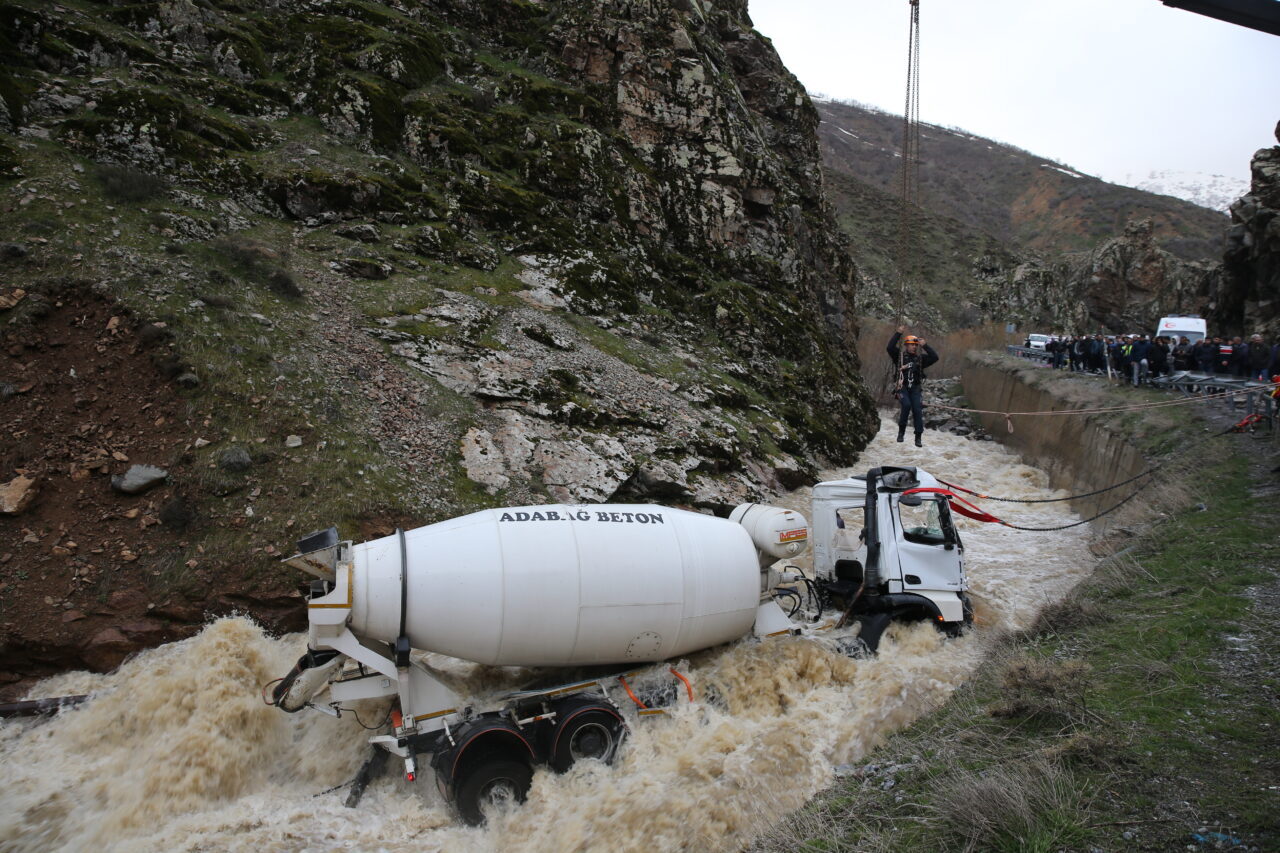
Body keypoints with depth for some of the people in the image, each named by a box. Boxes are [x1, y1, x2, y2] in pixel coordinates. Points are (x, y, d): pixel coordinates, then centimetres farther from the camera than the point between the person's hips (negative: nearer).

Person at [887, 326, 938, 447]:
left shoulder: (920, 358, 12)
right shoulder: (899, 355, 5)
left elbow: (934, 357, 4)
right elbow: (890, 348, -9)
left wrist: (925, 346, -2)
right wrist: (898, 333, -9)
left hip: (915, 388, 3)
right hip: (902, 387, -3)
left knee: (918, 410, -9)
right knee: (906, 405, -28)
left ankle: (919, 437, -3)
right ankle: (901, 430, -11)